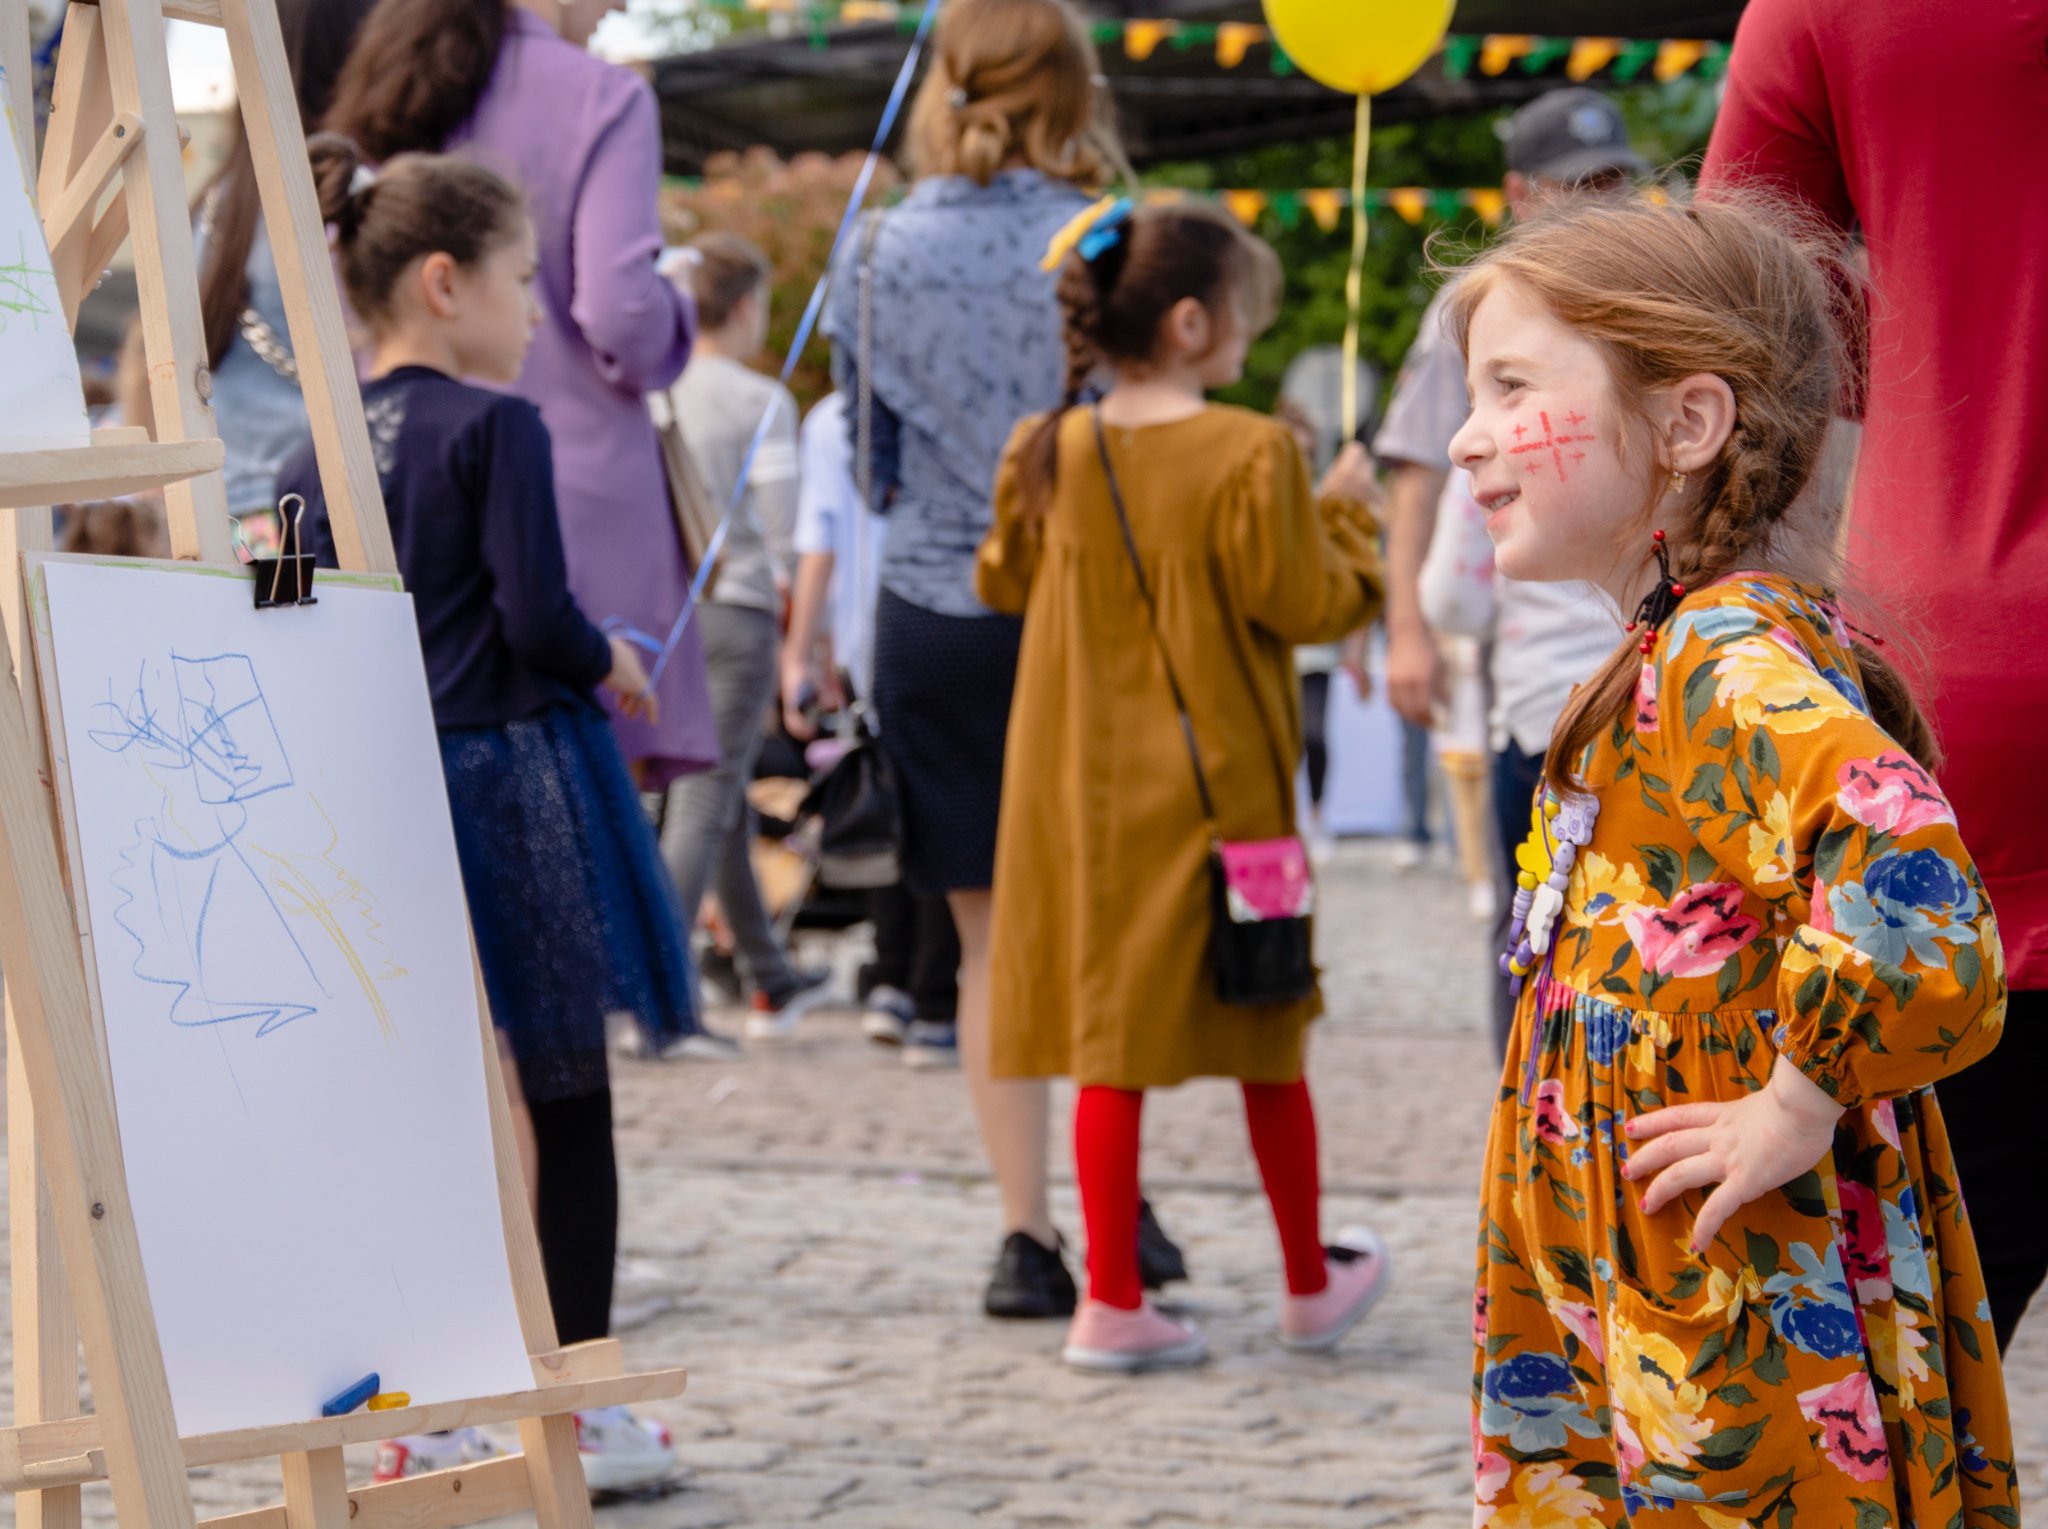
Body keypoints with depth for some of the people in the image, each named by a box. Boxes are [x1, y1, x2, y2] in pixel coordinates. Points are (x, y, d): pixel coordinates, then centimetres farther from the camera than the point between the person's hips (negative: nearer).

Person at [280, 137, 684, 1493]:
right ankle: (584, 1411, 10)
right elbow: (536, 616, -18)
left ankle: (412, 1419, 11)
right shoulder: (496, 427, -12)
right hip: (514, 783, -6)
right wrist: (610, 666, 1)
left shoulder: (320, 451, 7)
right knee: (567, 1110, 5)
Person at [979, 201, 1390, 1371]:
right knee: (1268, 1038, 11)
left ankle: (1114, 1302, 3)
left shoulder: (1051, 455, 0)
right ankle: (1312, 1284, 25)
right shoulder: (1253, 456, -15)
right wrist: (1344, 517, 4)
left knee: (1113, 1041, 6)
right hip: (1224, 784, -4)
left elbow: (1005, 583, 14)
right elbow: (1307, 604, -11)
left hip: (1089, 786, 4)